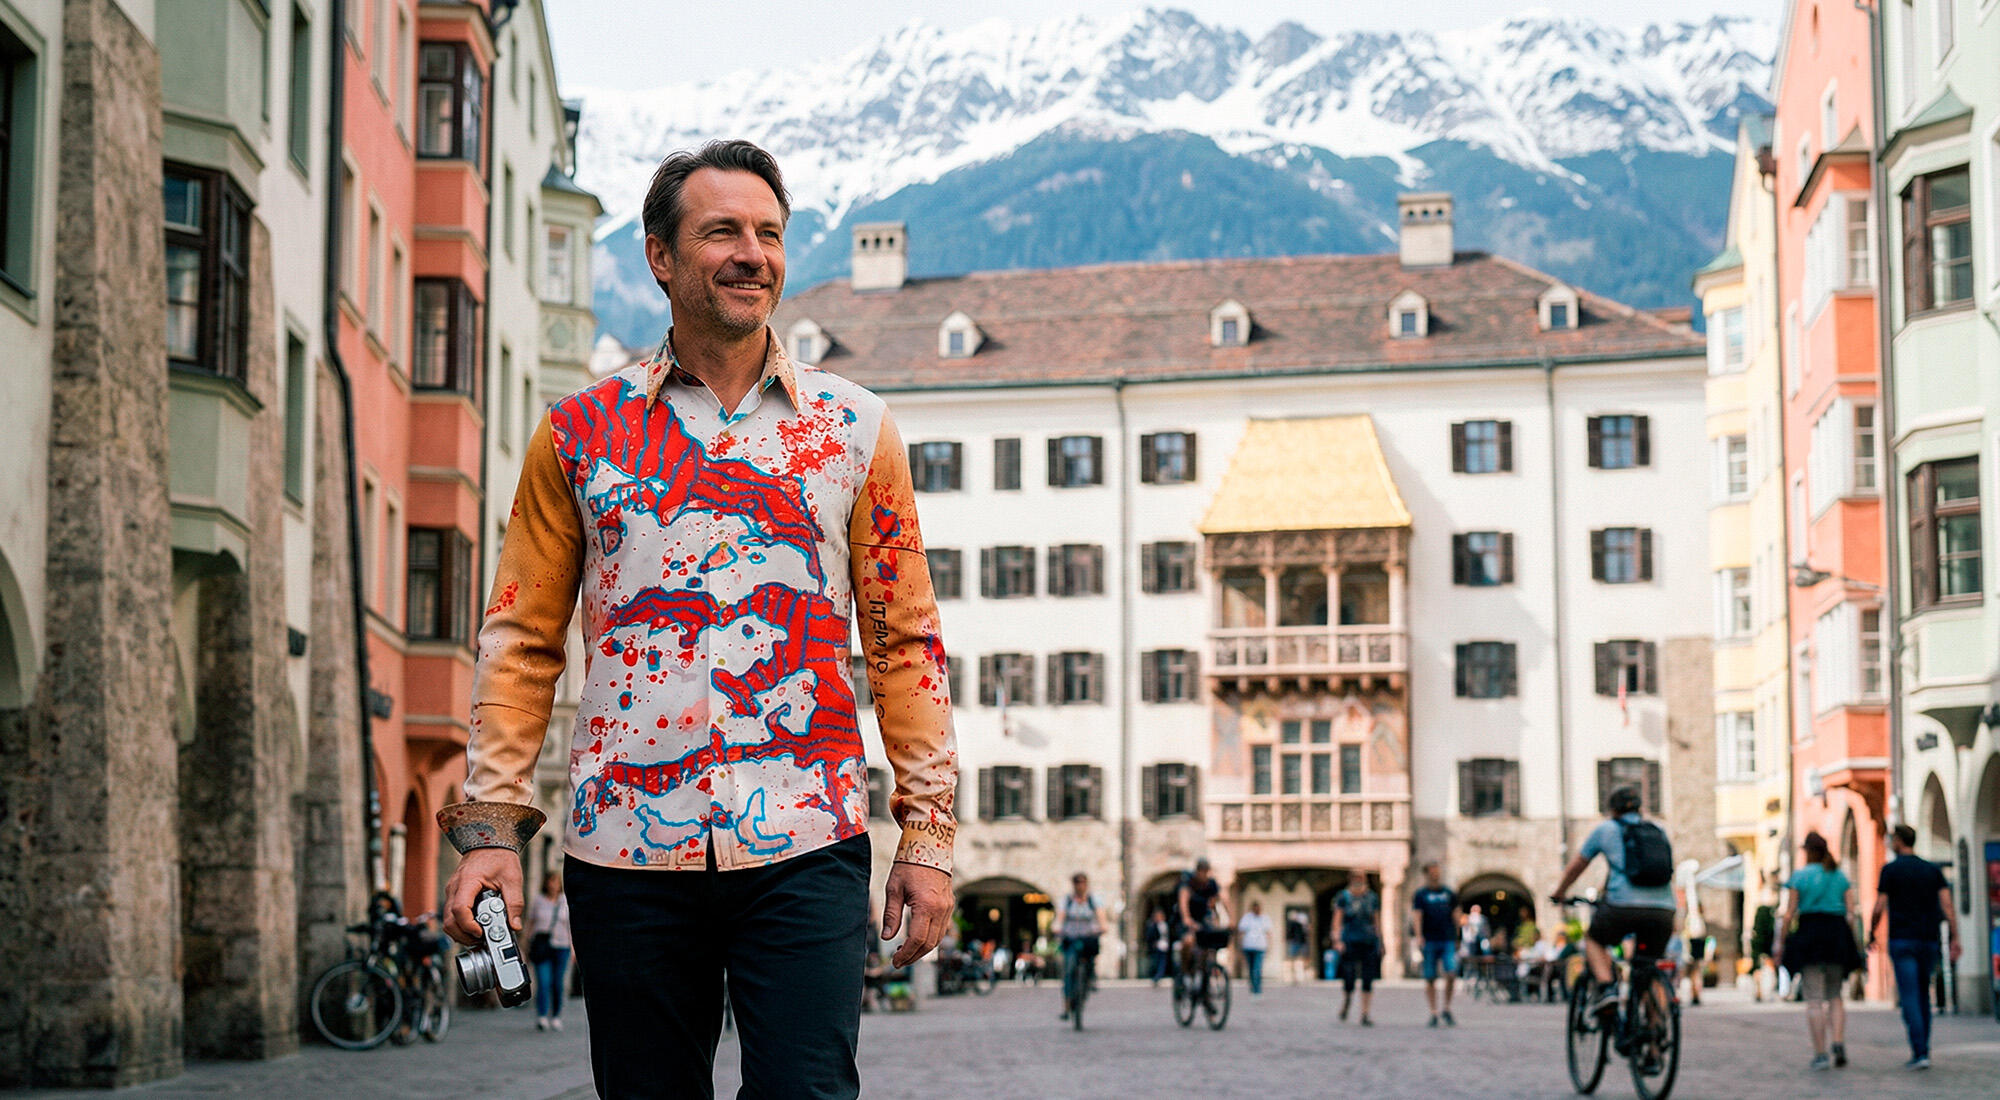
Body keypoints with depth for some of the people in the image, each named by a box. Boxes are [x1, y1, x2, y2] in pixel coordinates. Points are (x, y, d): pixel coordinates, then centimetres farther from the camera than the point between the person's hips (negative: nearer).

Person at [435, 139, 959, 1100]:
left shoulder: (853, 429, 8)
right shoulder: (579, 433, 8)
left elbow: (904, 641, 9)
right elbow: (521, 642, 9)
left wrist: (927, 828, 3)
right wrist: (490, 826, 0)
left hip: (803, 846, 0)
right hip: (628, 846, 1)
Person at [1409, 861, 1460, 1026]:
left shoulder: (1450, 893, 12)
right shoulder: (1420, 894, 3)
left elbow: (1455, 916, 17)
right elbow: (1417, 916, -5)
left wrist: (1456, 937, 17)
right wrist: (1418, 936, -18)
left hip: (1448, 940, 2)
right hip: (1429, 941, -2)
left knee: (1451, 974, -11)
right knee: (1430, 979, 0)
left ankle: (1447, 1010, 5)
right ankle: (1434, 1013, 8)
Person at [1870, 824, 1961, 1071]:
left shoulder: (1890, 870, -2)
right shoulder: (1933, 870, 10)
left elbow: (1879, 909, -5)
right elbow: (1947, 904, 0)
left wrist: (1871, 935, 11)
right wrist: (1956, 939, -3)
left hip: (1902, 941, -4)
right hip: (1928, 941, 4)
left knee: (1910, 998, -7)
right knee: (1923, 996, 17)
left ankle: (1920, 1053, -16)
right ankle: (1923, 1049, 17)